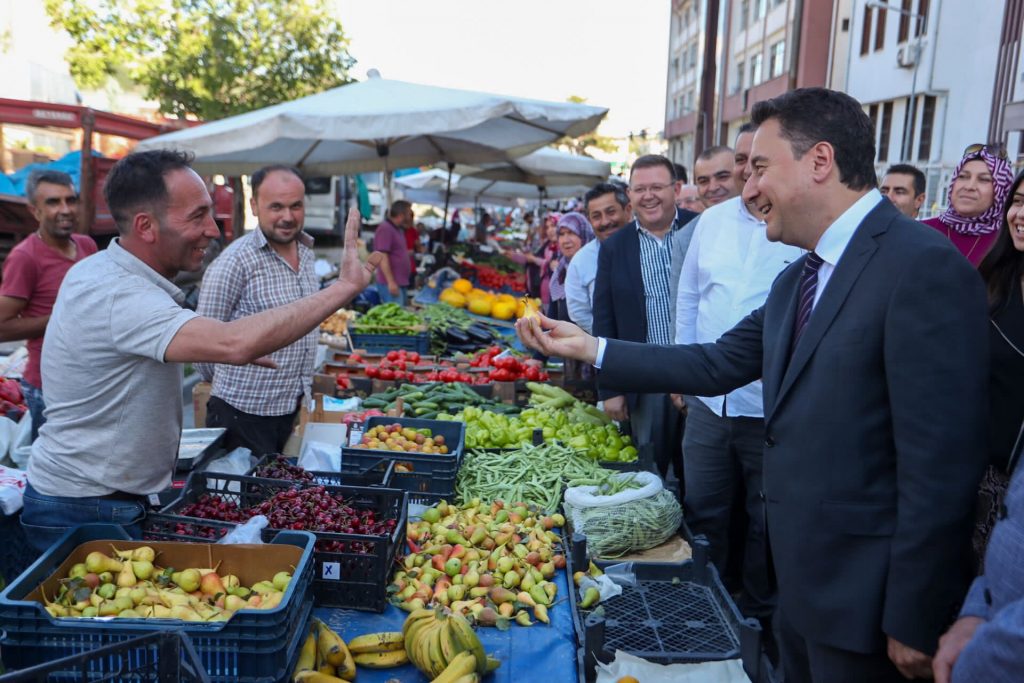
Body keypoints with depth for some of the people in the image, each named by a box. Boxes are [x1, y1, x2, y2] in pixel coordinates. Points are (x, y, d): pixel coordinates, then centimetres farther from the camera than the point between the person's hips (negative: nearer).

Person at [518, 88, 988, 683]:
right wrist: (589, 348, 6)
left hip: (862, 601, -8)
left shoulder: (924, 266, -20)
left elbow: (941, 462, -22)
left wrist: (914, 624, -18)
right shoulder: (797, 280, 8)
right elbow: (719, 363, 10)